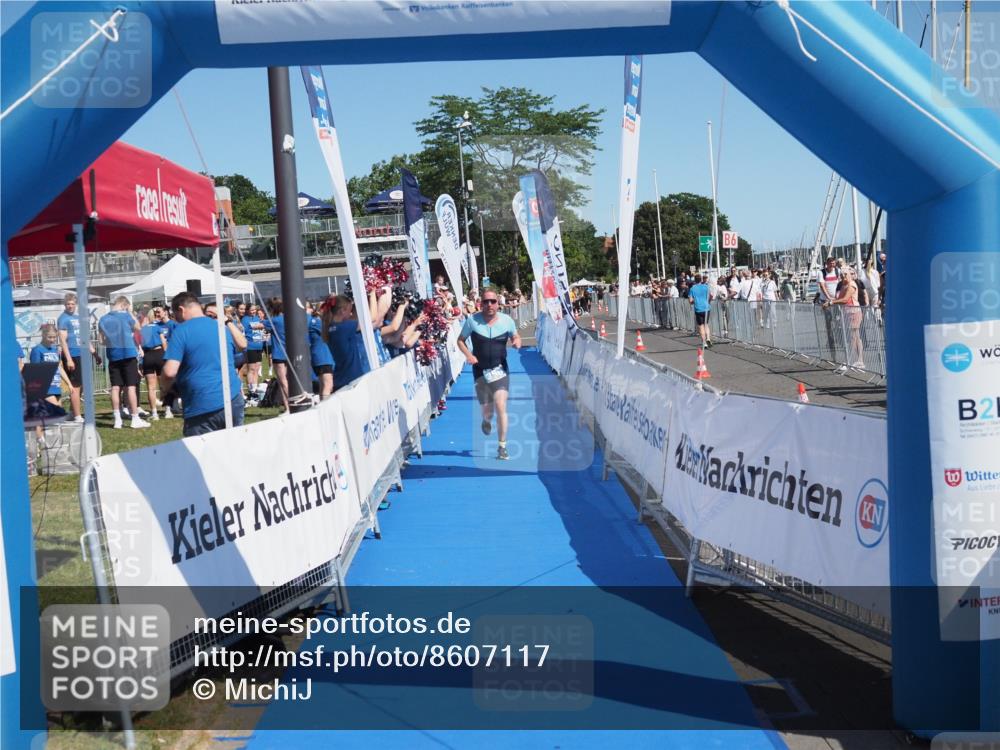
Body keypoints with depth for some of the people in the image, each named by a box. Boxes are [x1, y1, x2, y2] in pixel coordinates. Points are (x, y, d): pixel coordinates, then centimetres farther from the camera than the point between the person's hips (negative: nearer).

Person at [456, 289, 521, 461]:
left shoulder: (507, 320, -3)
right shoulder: (472, 320, -6)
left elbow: (515, 337, 13)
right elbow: (460, 340, 4)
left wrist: (517, 342, -12)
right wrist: (468, 355, -14)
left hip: (500, 369, 0)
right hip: (480, 370, 0)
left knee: (501, 407, -12)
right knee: (487, 410, 9)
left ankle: (502, 447, -2)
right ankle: (487, 420, 49)